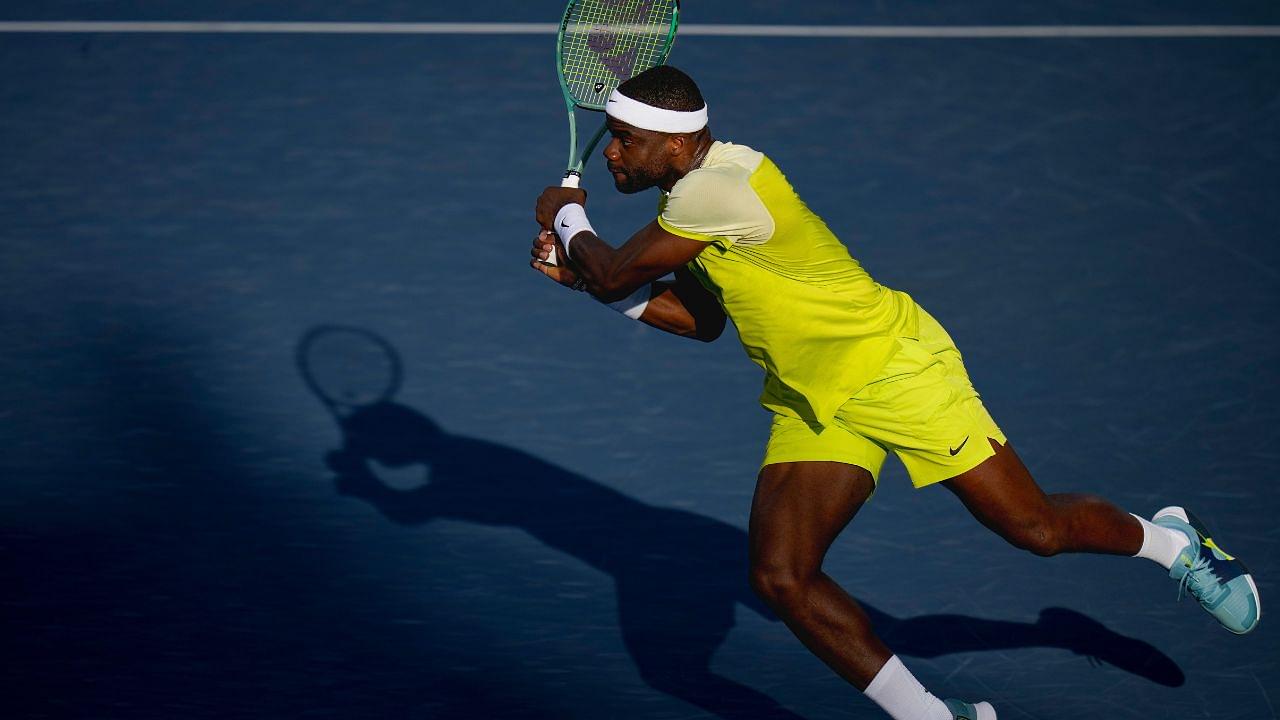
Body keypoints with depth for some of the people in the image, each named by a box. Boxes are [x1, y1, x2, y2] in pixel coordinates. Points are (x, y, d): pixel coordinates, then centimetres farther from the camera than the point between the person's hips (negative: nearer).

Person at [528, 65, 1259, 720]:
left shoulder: (721, 185, -27)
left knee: (1037, 528, 1)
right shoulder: (693, 194, 4)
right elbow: (699, 319, 14)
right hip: (810, 404, 9)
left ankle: (1170, 540, 32)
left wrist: (568, 217, -2)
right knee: (780, 577, -8)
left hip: (894, 367, -9)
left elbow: (615, 273, -23)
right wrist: (580, 270, 6)